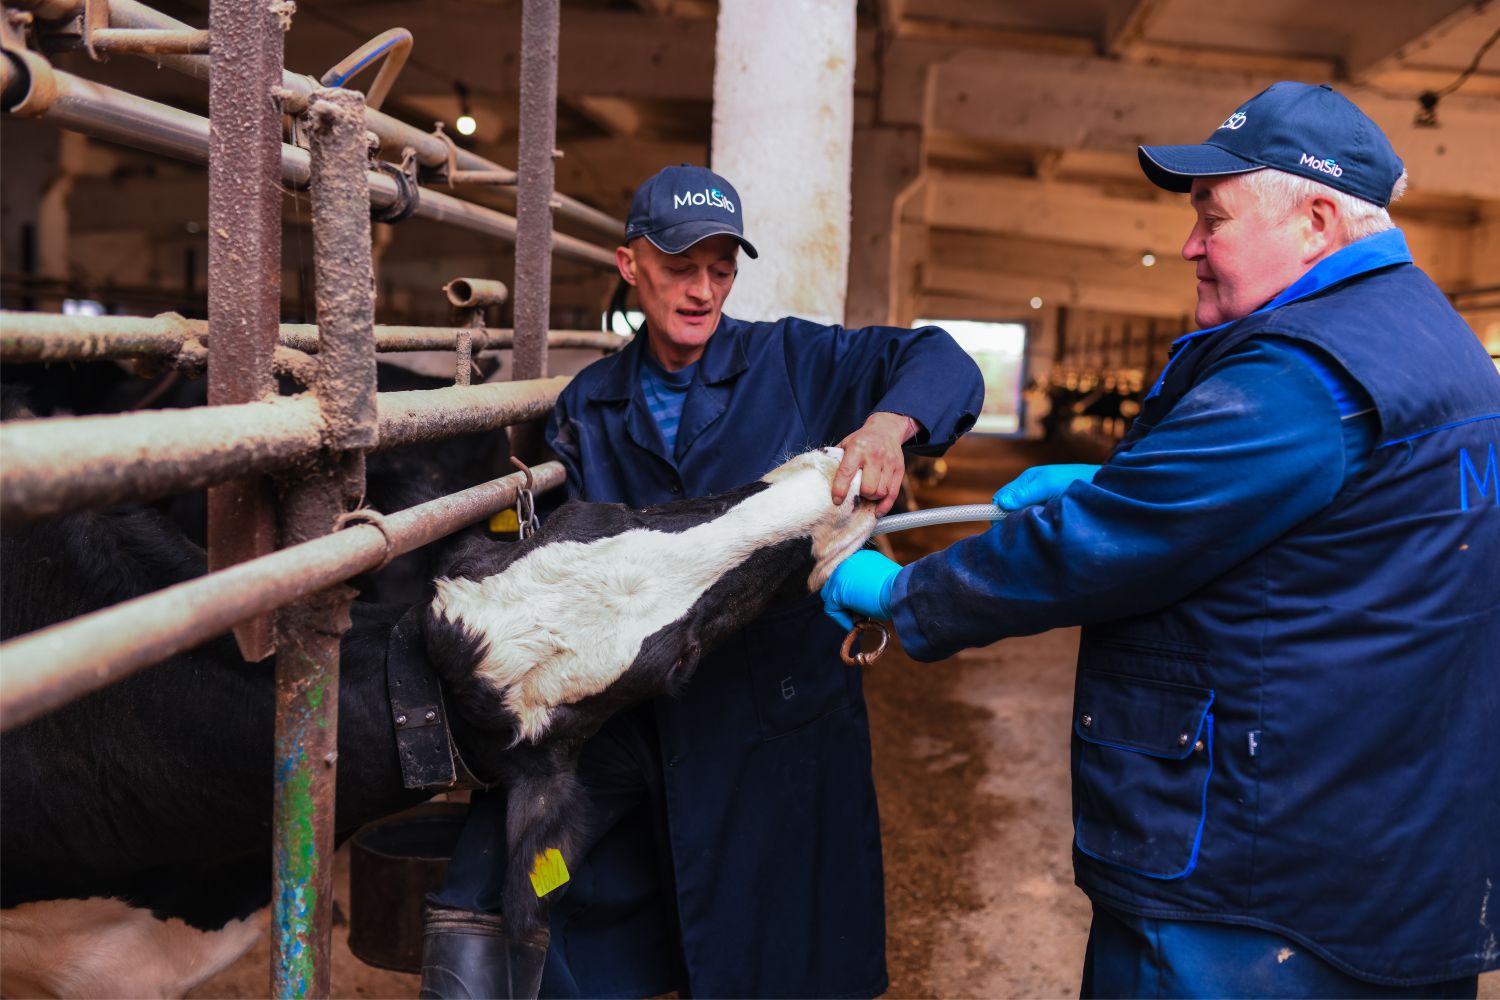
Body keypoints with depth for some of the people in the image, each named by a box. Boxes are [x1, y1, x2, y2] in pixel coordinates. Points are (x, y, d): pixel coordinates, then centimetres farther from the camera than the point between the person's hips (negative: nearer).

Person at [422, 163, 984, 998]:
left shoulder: (793, 363, -1)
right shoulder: (588, 409, 7)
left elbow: (941, 361, -5)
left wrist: (886, 425, -28)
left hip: (783, 718, -2)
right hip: (637, 722, 2)